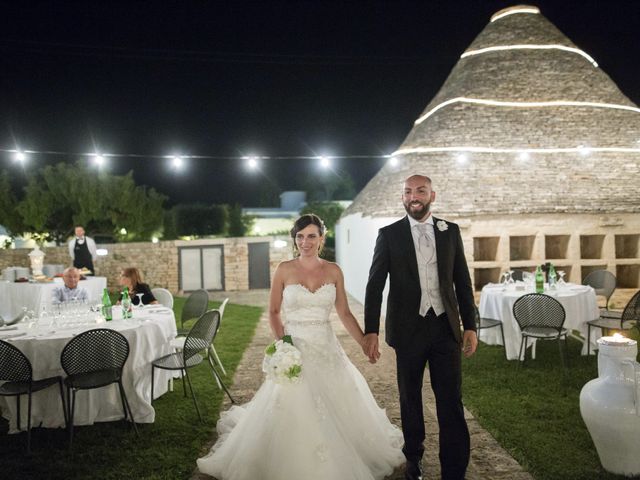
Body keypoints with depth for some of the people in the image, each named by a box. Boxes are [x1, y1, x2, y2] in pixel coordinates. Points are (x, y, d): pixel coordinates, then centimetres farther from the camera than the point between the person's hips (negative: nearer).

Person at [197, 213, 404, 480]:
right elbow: (273, 312, 4)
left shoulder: (333, 271, 2)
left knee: (339, 407, 9)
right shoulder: (284, 270, -3)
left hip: (327, 349, 3)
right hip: (294, 349, -2)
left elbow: (344, 313, 7)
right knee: (290, 411, -3)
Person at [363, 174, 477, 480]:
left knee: (451, 403, 1)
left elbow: (462, 281, 8)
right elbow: (375, 285, -2)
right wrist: (370, 331, -7)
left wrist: (470, 326, 4)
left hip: (446, 327, 1)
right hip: (408, 329, -1)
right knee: (410, 399, 14)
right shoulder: (389, 234, -1)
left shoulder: (450, 231, 5)